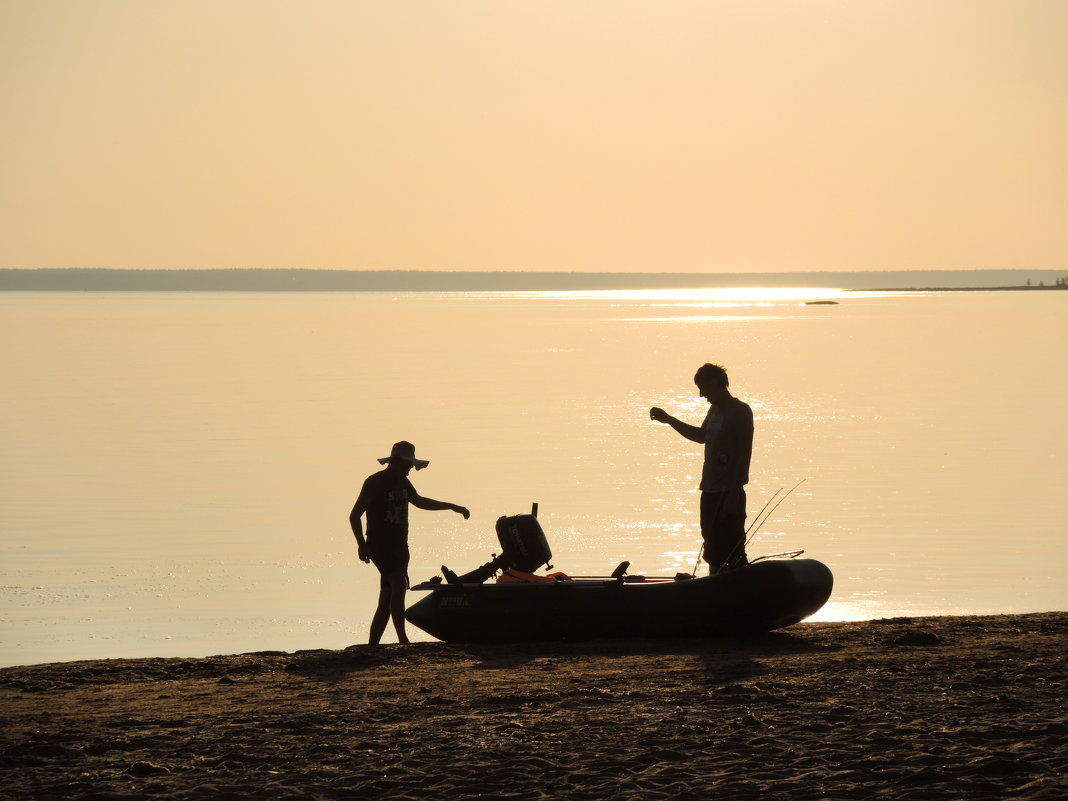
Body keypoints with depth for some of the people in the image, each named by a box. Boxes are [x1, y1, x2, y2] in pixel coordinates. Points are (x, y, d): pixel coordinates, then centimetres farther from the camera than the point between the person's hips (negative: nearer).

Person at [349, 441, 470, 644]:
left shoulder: (403, 483, 16)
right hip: (380, 545, -8)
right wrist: (361, 544, -21)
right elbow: (355, 515, -9)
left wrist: (452, 507, 38)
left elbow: (419, 501, 36)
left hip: (399, 547, 8)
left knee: (386, 602, 4)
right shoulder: (374, 482, -8)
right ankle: (402, 638, -30)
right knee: (399, 584, -25)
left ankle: (372, 646, 7)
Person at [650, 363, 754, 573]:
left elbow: (745, 453, -17)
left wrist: (734, 495, -21)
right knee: (713, 550, 14)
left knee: (732, 553, -10)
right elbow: (701, 435, 32)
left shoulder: (740, 412, -13)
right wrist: (668, 420, 28)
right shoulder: (715, 410, 14)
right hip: (710, 491, 9)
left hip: (728, 493, -9)